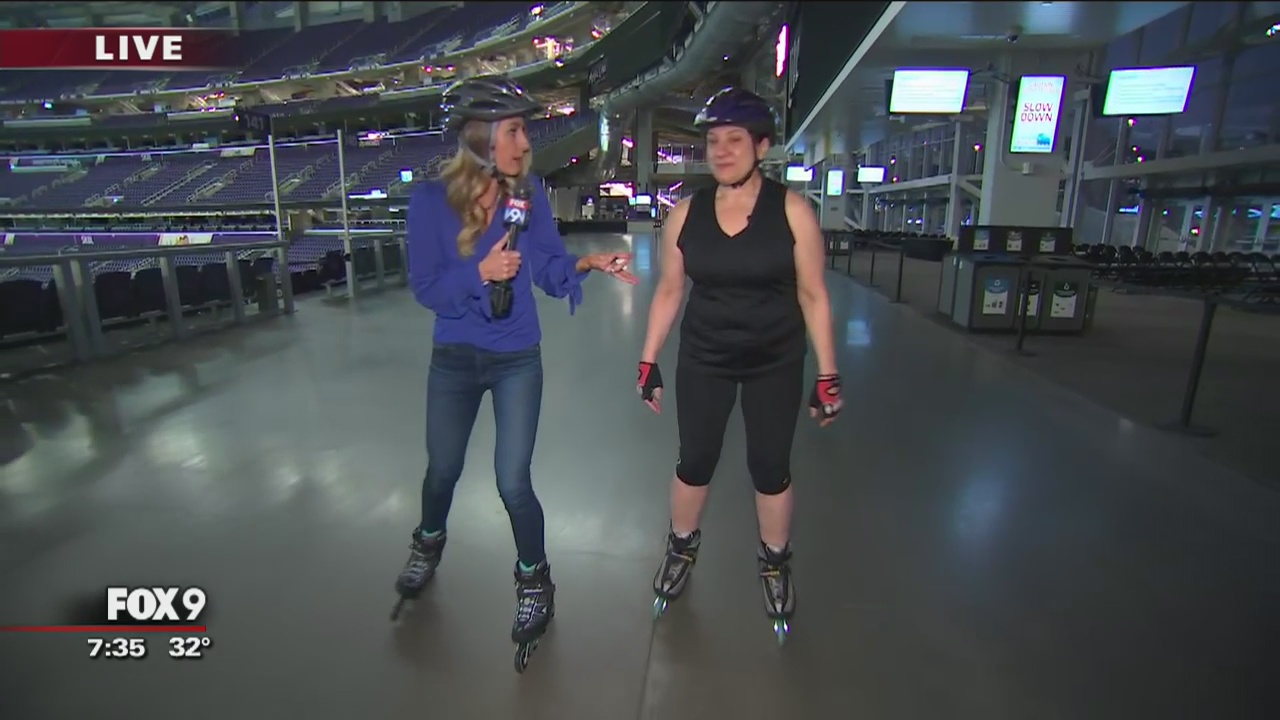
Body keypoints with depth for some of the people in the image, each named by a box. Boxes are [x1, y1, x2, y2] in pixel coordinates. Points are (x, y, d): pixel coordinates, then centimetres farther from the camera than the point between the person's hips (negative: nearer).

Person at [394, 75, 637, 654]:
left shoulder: (529, 194, -8)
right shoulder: (431, 201, -13)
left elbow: (550, 268, -5)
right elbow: (424, 287, -13)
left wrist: (586, 263, -24)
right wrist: (481, 273, -28)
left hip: (517, 360, -1)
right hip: (454, 359, 1)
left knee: (513, 482, 0)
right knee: (443, 469, 19)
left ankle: (534, 579, 28)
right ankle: (429, 542, 53)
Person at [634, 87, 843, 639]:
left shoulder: (791, 210, -10)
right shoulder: (685, 213, -4)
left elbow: (813, 296, -6)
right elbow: (668, 292, 4)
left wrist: (827, 376, -6)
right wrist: (648, 362, 3)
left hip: (775, 365, -1)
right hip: (702, 360, 2)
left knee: (770, 468, 10)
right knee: (694, 463, 11)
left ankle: (775, 564, 37)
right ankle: (682, 549, 40)